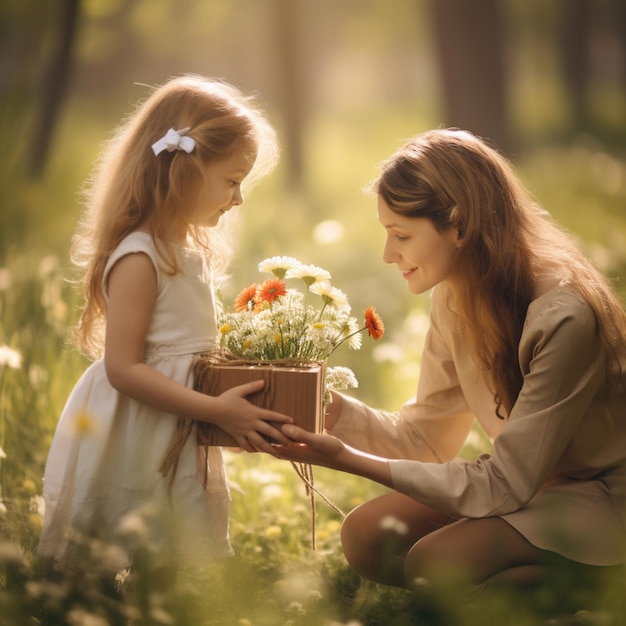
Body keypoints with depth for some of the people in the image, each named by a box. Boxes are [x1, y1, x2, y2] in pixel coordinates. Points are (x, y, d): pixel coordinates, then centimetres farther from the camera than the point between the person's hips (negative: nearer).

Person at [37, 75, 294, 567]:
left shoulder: (190, 251, 11)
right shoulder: (139, 259, -19)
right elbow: (123, 369, -23)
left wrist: (243, 377, 5)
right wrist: (216, 410, -25)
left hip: (179, 443, 9)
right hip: (131, 448, -9)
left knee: (186, 569, 14)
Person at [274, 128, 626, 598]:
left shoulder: (563, 318, -29)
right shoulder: (453, 295, -4)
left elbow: (504, 484, -25)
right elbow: (425, 437, 4)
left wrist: (350, 460, -26)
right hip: (530, 479, 8)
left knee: (435, 563, -25)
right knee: (367, 536, -6)